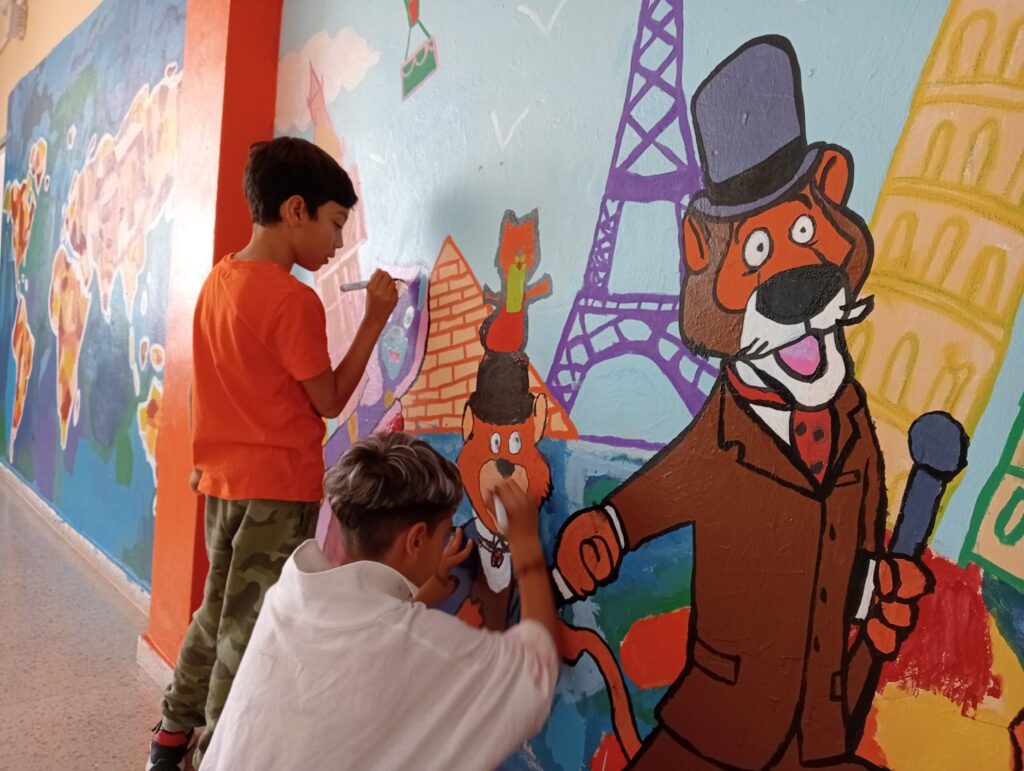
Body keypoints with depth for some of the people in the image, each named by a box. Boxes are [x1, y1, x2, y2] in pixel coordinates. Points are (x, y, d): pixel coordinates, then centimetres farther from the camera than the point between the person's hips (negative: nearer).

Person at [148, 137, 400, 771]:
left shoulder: (219, 280, 6)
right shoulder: (294, 299, -18)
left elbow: (214, 385, 12)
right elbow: (330, 402, -12)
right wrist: (375, 320, -11)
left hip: (224, 479, 8)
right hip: (279, 486, -8)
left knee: (219, 614, 22)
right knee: (250, 629, 5)